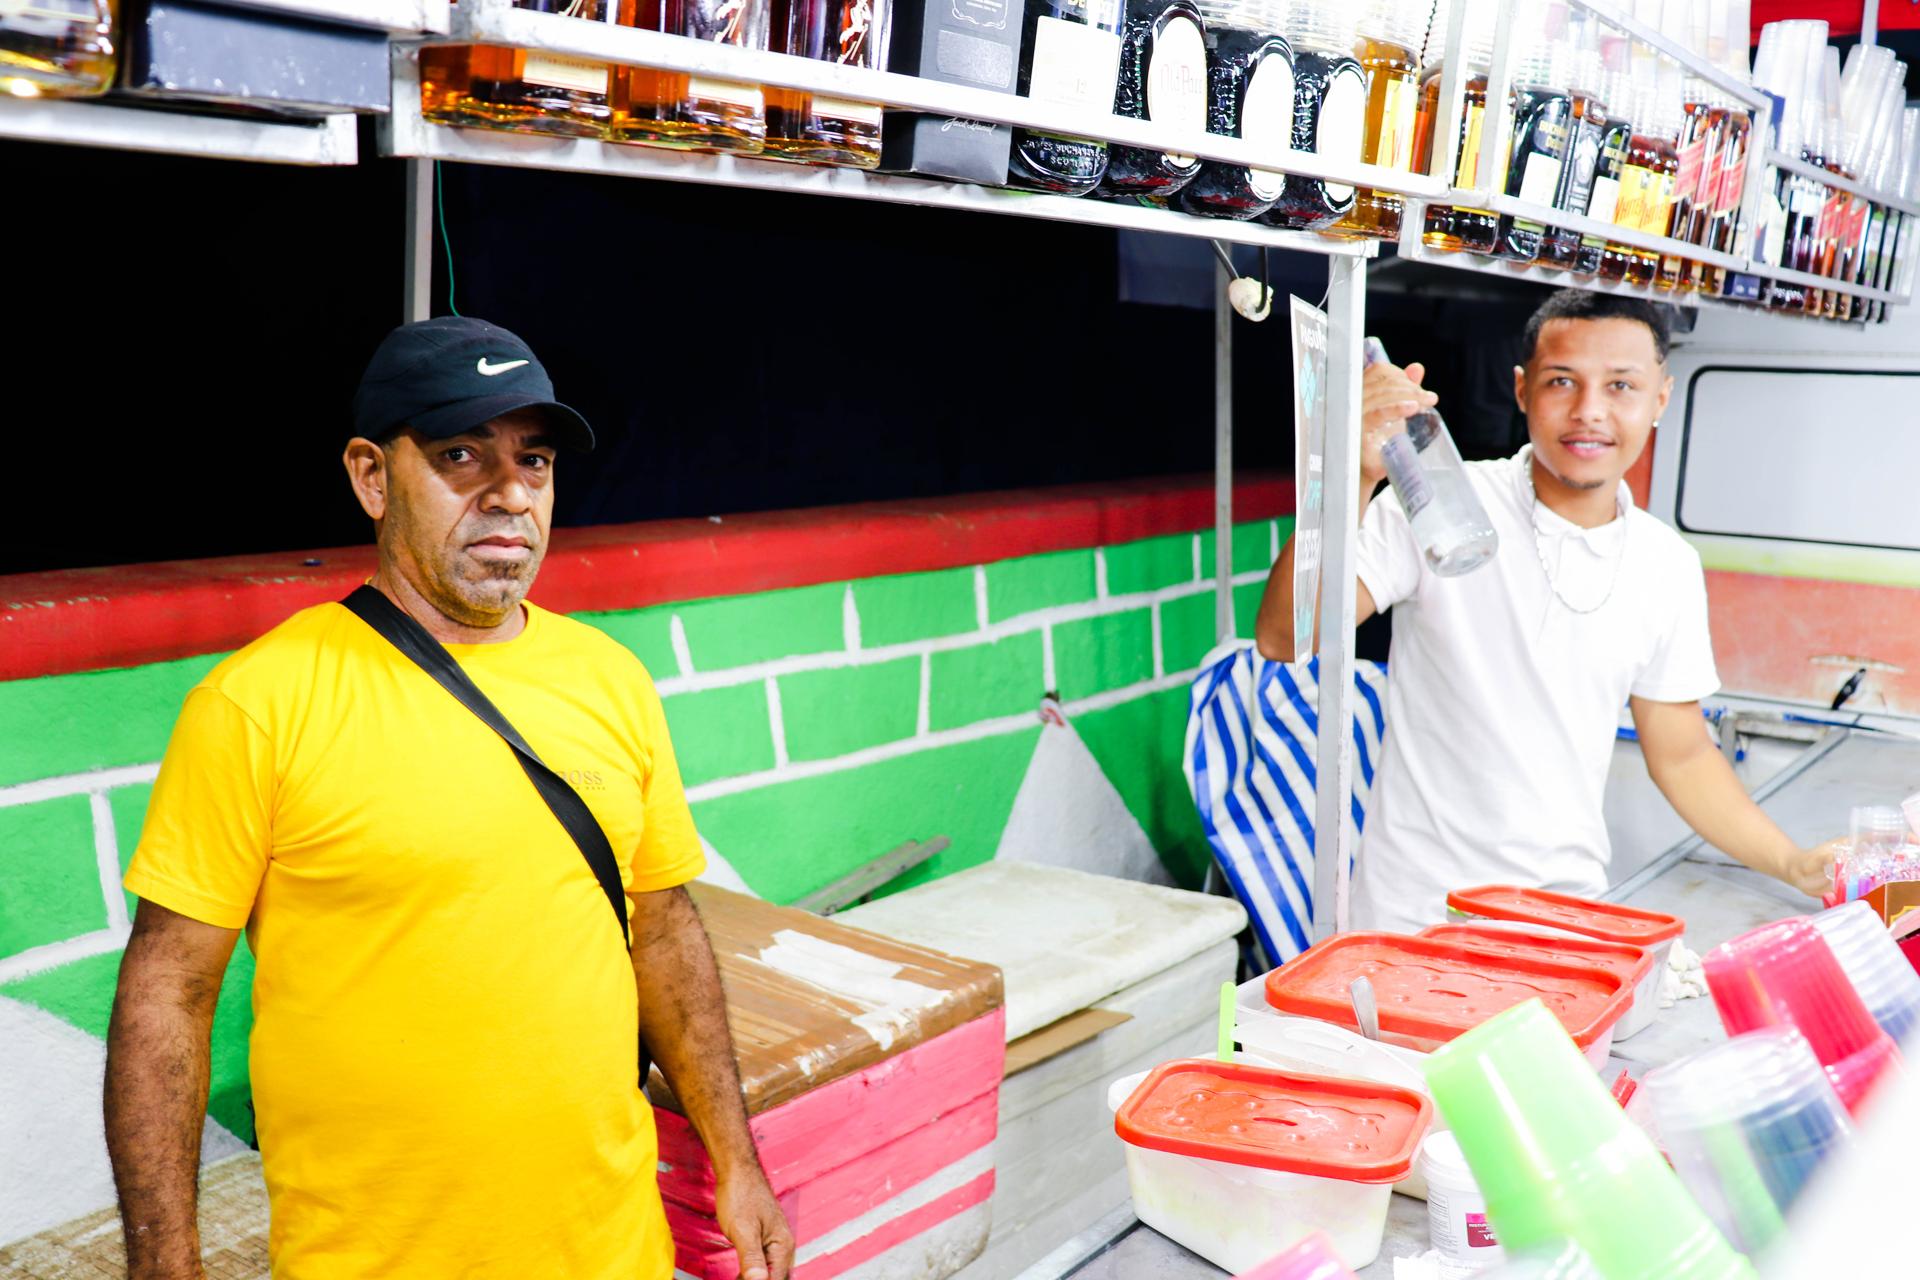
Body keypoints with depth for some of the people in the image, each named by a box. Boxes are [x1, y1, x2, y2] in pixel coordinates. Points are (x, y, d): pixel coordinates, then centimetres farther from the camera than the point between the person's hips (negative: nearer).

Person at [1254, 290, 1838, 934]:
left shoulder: (1669, 566, 2)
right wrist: (1356, 478, -34)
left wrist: (1797, 865, 2)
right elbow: (1284, 636, -22)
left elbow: (1681, 755, 13)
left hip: (1570, 920, 4)